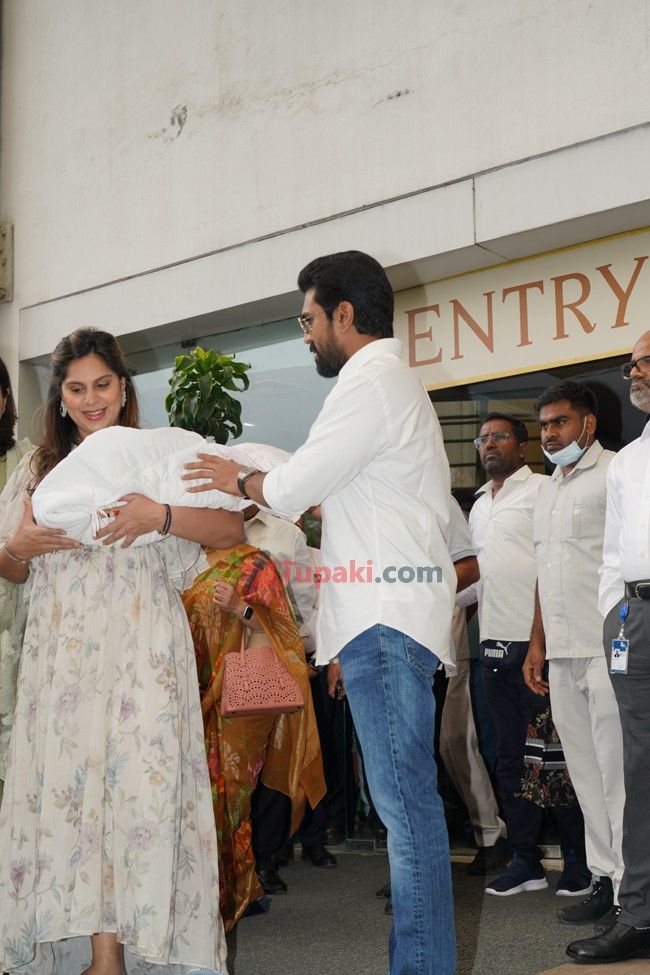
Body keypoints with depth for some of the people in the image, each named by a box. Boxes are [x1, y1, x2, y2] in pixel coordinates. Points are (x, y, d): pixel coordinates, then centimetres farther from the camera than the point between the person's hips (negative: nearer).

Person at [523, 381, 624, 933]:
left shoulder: (614, 473, -4)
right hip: (563, 655, 8)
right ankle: (605, 877, 16)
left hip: (607, 650, -8)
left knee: (617, 772, -6)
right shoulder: (548, 490, 21)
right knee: (586, 772, 9)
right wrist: (537, 644, 20)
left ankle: (631, 888, 0)